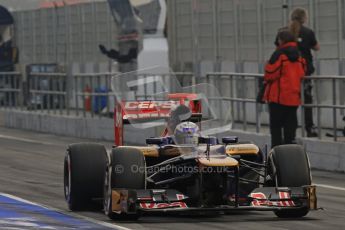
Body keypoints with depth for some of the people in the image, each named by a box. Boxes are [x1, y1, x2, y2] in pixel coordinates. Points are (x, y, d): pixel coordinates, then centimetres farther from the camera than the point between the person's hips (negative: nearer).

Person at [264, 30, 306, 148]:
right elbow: (302, 74, 15)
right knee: (290, 125, 10)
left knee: (275, 125, 1)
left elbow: (270, 73, -12)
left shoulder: (279, 54, -13)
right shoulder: (298, 55, 8)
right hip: (294, 97, 6)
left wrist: (267, 80, 8)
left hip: (278, 96, -6)